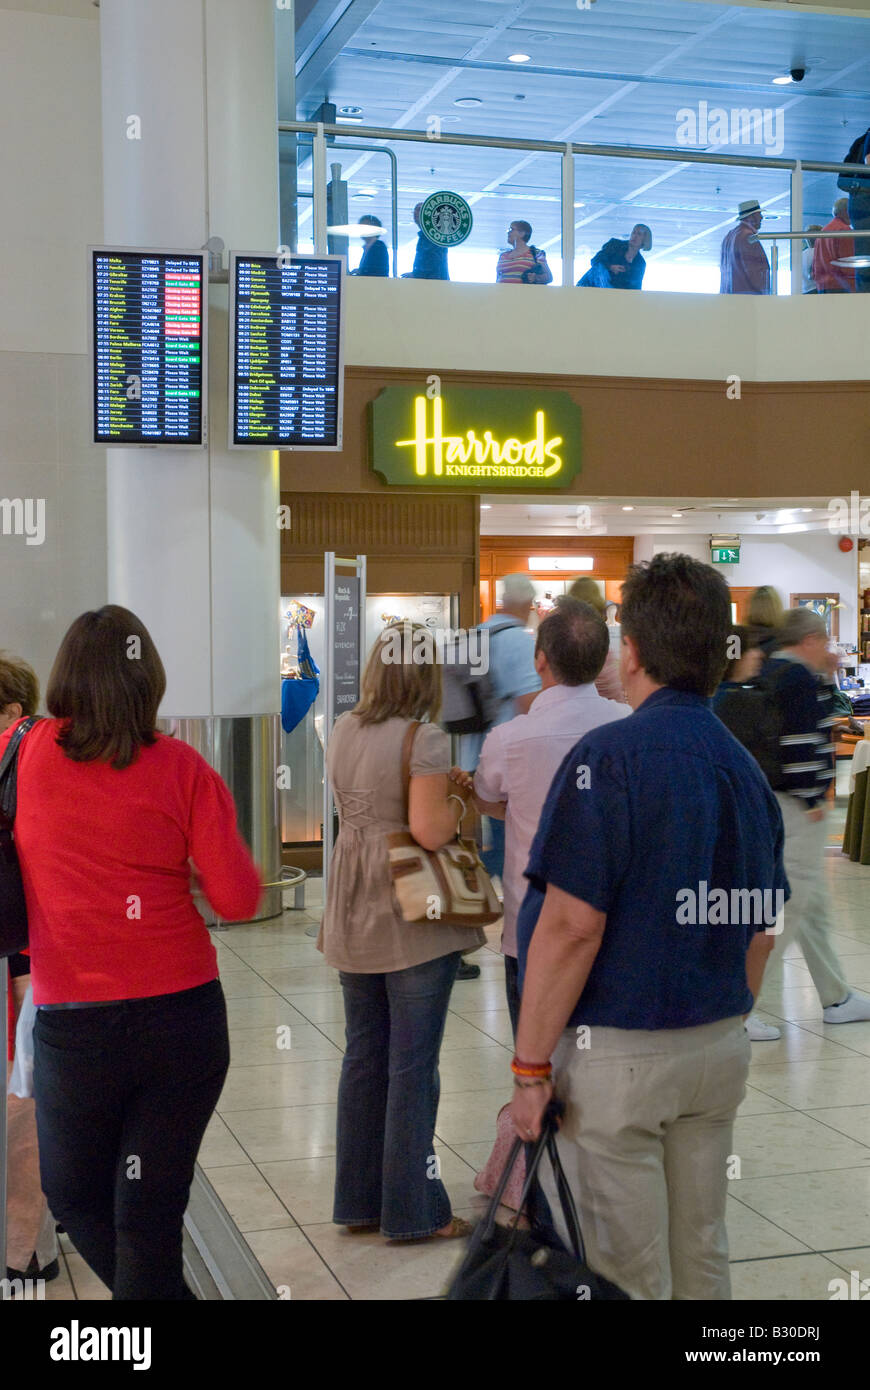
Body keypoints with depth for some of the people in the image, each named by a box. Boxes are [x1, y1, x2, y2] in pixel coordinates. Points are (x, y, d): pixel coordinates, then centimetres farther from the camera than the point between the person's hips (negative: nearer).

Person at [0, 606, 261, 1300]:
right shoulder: (182, 767, -6)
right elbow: (240, 899, -7)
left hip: (74, 1025, 0)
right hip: (185, 1013, 1)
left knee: (75, 1191, 22)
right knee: (149, 1213, 10)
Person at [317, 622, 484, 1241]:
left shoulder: (344, 730, 6)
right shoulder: (424, 739, -16)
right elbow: (430, 831, -24)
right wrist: (456, 800, -4)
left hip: (355, 919, 7)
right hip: (413, 920, -7)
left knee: (365, 1055, 15)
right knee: (413, 1065, 2)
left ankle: (359, 1200, 24)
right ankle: (413, 1209, 12)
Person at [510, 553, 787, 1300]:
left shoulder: (609, 756, -16)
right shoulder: (747, 769, 6)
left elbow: (573, 928, -20)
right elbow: (761, 933, 13)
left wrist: (531, 1066, -13)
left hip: (616, 1052, -7)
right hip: (719, 1046, 7)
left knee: (626, 1275, 4)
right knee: (703, 1257, 18)